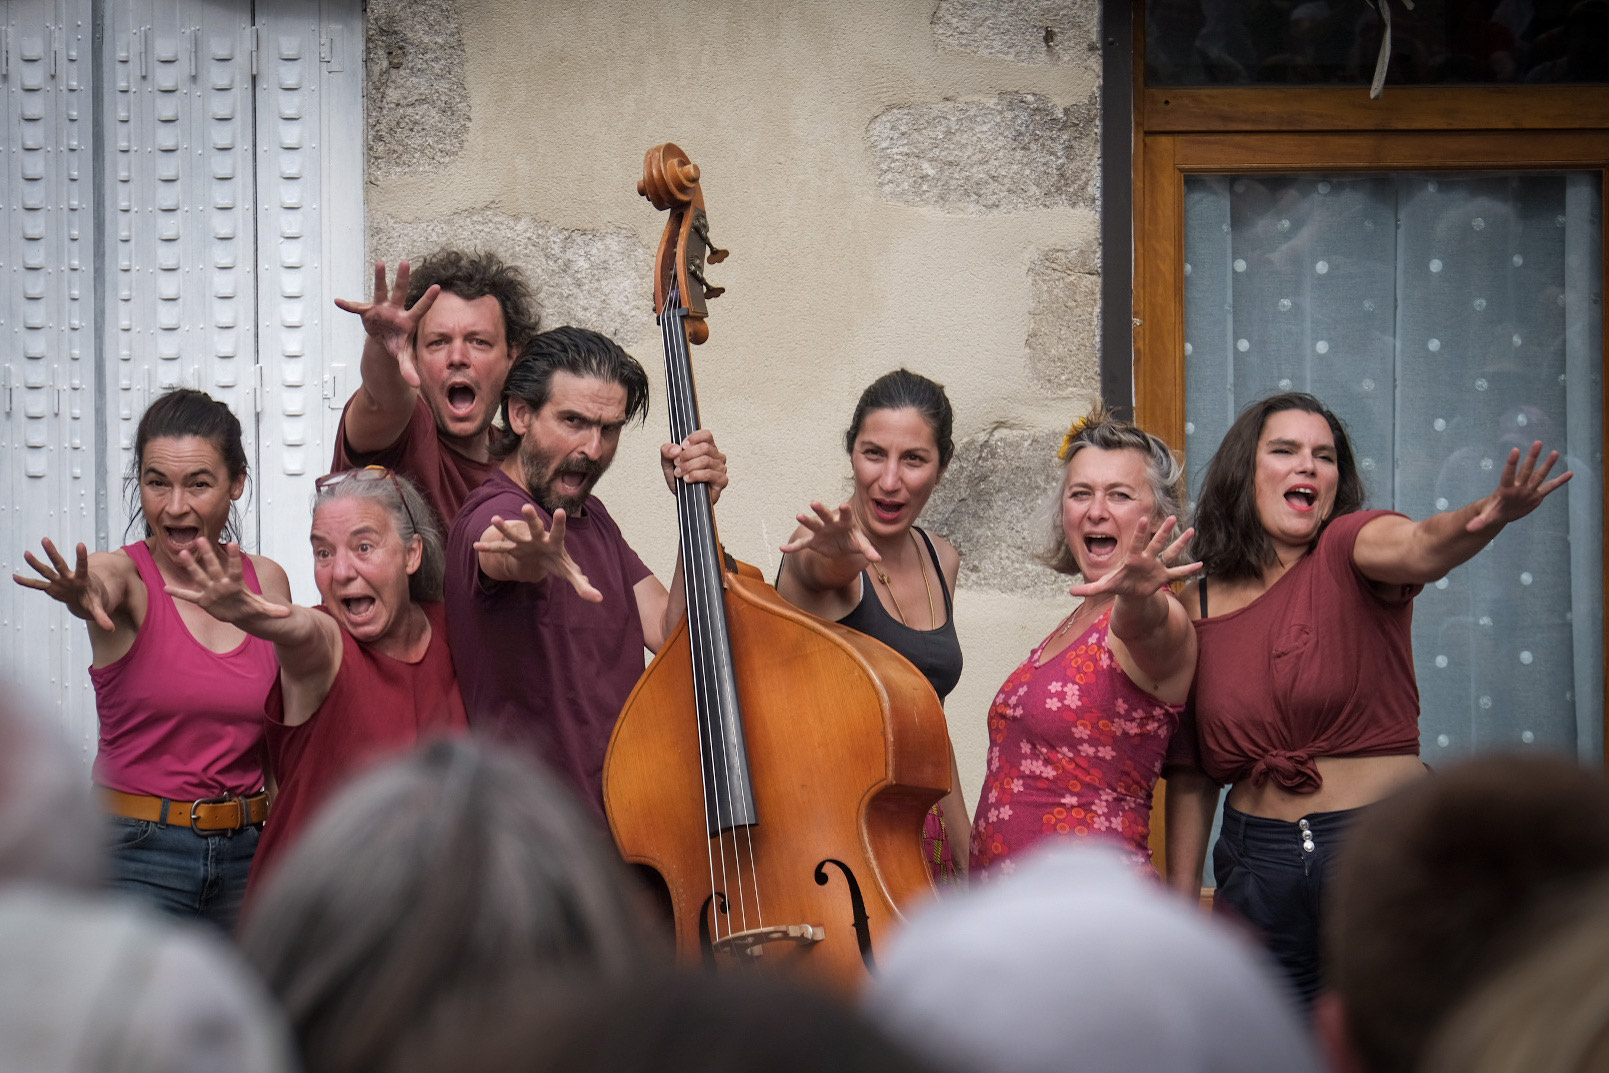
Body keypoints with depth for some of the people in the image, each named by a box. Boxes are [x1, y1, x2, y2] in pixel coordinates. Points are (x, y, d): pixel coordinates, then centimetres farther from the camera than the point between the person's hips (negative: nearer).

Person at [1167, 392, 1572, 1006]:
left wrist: (1488, 517, -49)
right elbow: (1191, 772, 12)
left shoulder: (1349, 549, -3)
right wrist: (1180, 900, 8)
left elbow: (1421, 547, -27)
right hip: (1259, 863, 3)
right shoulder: (1197, 607, 7)